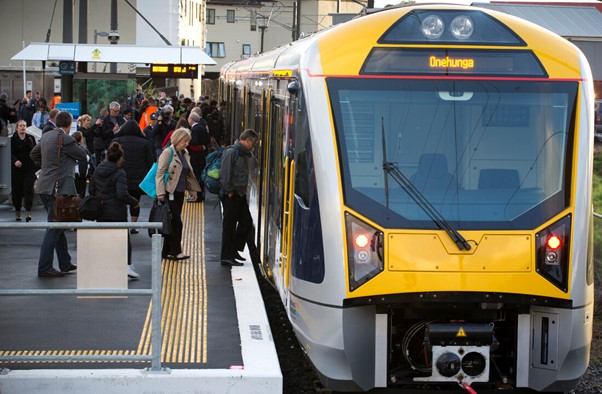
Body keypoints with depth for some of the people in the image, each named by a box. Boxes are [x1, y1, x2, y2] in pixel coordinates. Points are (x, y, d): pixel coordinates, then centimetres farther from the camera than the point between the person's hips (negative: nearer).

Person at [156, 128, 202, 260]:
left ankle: (167, 251, 14)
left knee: (173, 222, 9)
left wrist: (193, 191, 19)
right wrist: (160, 193, -19)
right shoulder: (168, 153, -9)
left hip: (180, 193, 8)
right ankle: (176, 251, -8)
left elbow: (188, 174, 24)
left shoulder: (185, 154, 15)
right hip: (169, 193, -8)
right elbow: (160, 173, -13)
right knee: (176, 222, -11)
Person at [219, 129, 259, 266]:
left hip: (240, 193, 9)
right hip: (231, 195, -9)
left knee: (246, 222, 11)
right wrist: (229, 191, -18)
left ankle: (234, 250, 24)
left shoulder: (247, 154, 14)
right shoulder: (231, 152, -14)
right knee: (229, 225, -3)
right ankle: (227, 257, 2)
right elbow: (225, 173, -19)